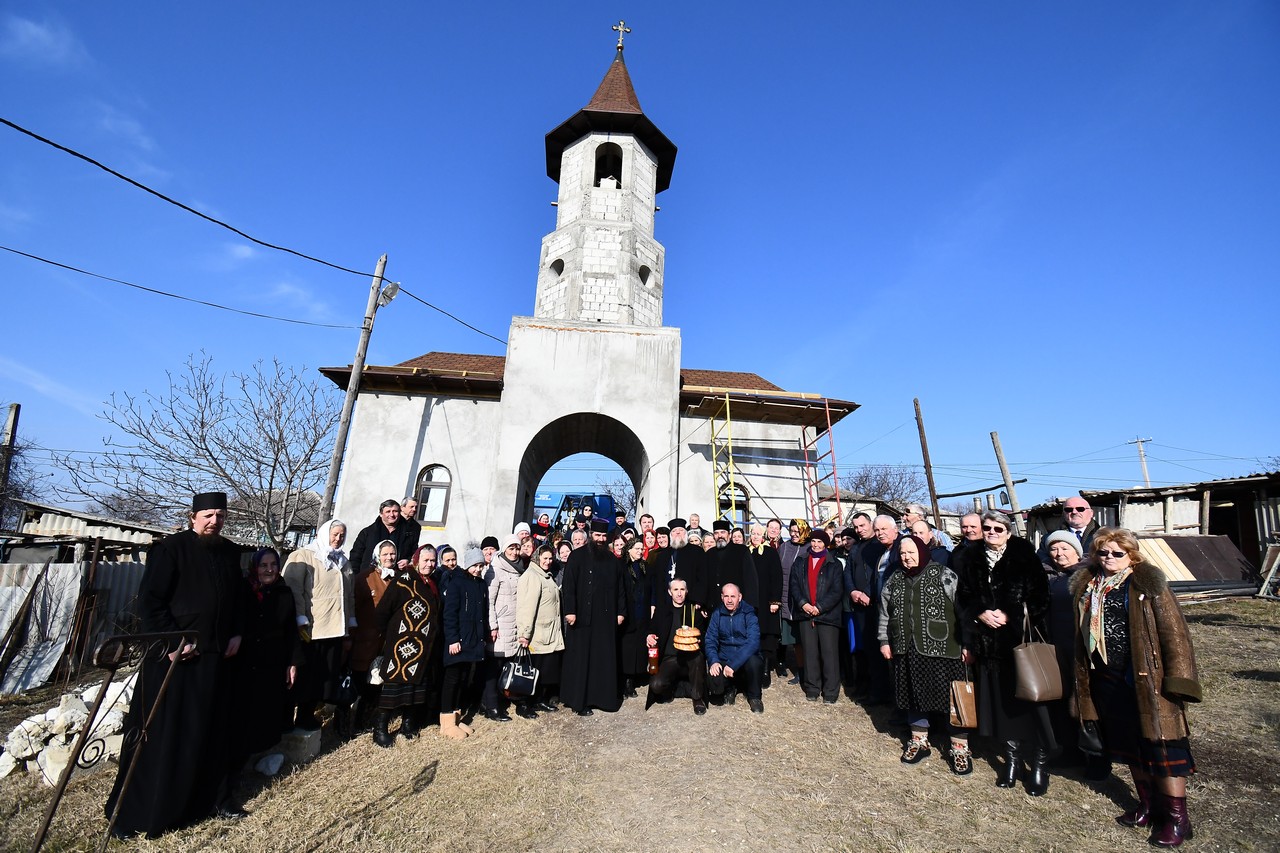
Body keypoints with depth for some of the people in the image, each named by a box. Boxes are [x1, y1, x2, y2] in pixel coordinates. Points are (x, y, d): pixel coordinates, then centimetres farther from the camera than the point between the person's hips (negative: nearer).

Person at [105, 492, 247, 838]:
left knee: (211, 730, 14)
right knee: (159, 733, 3)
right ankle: (134, 812, 19)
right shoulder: (171, 548, -10)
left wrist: (236, 634, 6)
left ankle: (210, 797, 28)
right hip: (174, 655, -5)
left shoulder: (230, 552, 8)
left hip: (216, 655, 6)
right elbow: (149, 599, -12)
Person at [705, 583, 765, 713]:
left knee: (753, 661, -35)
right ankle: (729, 688, 13)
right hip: (723, 661, 2)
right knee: (713, 683, -26)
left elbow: (753, 643, -21)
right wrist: (714, 661, -20)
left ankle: (754, 696, -4)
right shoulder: (717, 615, 2)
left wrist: (733, 664, -29)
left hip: (745, 660, -2)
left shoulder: (749, 614, -8)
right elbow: (710, 641, 0)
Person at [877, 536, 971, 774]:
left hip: (941, 648, -4)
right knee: (914, 693, 13)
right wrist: (884, 641, 11)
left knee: (951, 696, 4)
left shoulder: (945, 576, -7)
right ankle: (919, 740, 31)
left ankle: (960, 747, 22)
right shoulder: (894, 580, 7)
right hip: (907, 650, 4)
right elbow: (885, 613, 13)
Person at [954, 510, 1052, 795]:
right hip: (987, 640, 3)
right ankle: (1012, 756, 24)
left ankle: (1040, 761, 17)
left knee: (1028, 698, 1)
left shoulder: (1024, 555, -2)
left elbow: (1039, 595, -7)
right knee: (1001, 700, 8)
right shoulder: (970, 559, 7)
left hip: (1021, 637, -2)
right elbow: (963, 597, 8)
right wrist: (980, 614, -9)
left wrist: (1009, 615, -14)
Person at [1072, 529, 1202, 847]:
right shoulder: (1087, 588, 5)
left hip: (1149, 680, -5)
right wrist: (1084, 681, 12)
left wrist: (1176, 680, -15)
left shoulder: (1149, 585, -8)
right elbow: (1084, 635, 12)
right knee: (1131, 746, 16)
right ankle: (1148, 804, 33)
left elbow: (1174, 632, -10)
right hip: (1108, 681, 5)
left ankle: (1177, 817, 20)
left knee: (1160, 745, 4)